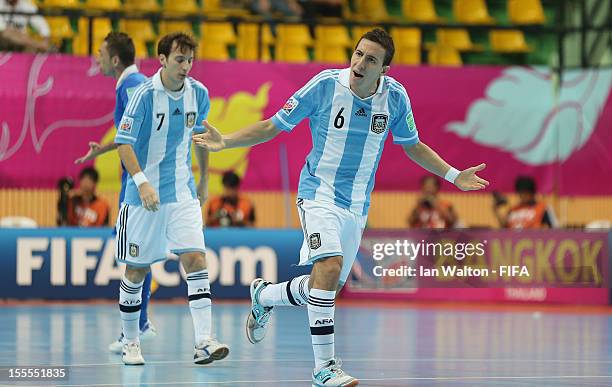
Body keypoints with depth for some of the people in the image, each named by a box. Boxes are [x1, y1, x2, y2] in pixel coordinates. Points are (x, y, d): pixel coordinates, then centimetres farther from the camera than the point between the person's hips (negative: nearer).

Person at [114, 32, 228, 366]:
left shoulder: (198, 93, 0)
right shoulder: (145, 94, -14)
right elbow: (123, 143, -16)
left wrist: (204, 179, 24)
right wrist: (142, 182, -28)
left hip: (182, 191, 3)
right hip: (144, 192, -3)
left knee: (195, 258, -12)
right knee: (136, 269, 5)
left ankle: (203, 341, -16)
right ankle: (130, 342, 22)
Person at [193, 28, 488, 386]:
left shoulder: (395, 96, -4)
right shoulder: (326, 84, -13)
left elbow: (412, 145, 14)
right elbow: (274, 126, -5)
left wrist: (453, 176, 7)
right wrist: (224, 141, -15)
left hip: (356, 206, 4)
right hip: (320, 193, -4)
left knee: (325, 287, 8)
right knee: (329, 268, -26)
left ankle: (264, 296, 38)